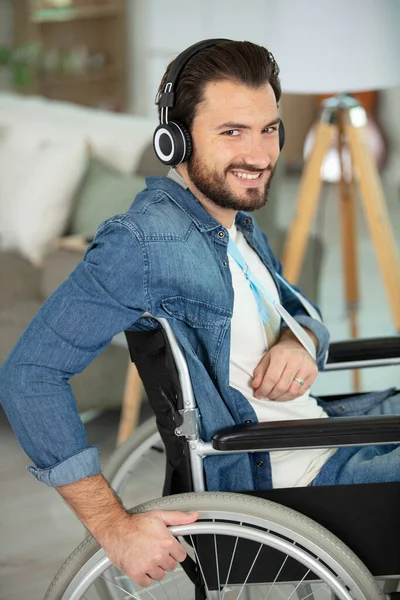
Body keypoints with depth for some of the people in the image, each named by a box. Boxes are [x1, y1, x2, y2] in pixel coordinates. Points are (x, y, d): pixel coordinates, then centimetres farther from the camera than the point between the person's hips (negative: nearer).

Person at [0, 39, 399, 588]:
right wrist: (115, 527, -27)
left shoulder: (238, 223, 5)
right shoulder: (145, 243, -23)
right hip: (268, 481, -9)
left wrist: (300, 341, -8)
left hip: (317, 428, 9)